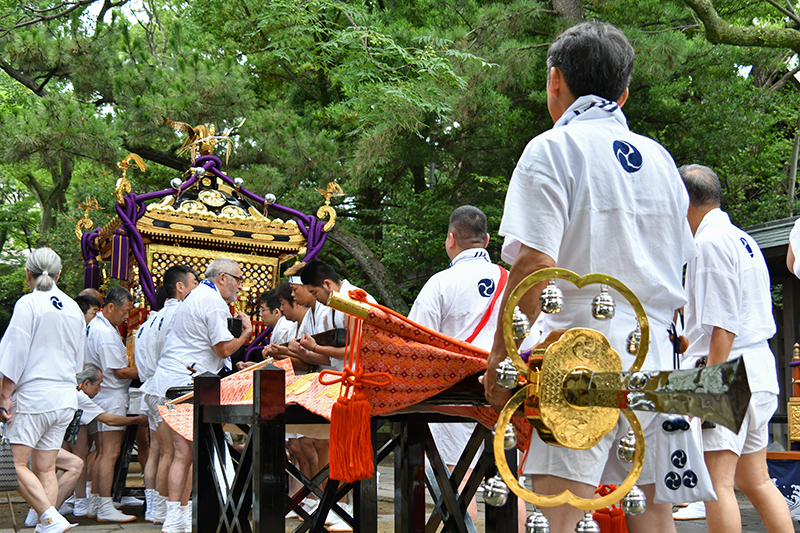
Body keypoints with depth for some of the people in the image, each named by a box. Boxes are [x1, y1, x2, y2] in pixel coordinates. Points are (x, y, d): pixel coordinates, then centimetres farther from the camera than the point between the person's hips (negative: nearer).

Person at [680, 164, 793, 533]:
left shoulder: (709, 243, -11)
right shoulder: (741, 239, 18)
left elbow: (723, 327, -18)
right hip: (758, 370, 10)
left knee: (716, 482, -11)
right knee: (755, 482, 14)